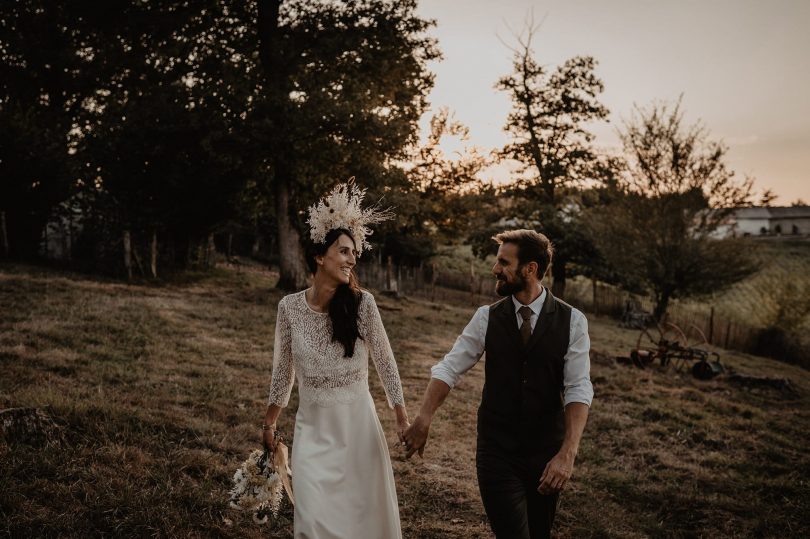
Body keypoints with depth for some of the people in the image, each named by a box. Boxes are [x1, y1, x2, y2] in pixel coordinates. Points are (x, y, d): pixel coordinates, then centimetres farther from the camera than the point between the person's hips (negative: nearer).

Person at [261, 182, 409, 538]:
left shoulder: (362, 303, -10)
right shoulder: (290, 307, -6)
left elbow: (385, 362, -2)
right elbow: (282, 370, 6)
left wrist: (402, 418, 1)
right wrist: (269, 424, 13)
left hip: (358, 426, 0)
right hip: (312, 429, 0)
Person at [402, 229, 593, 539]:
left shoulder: (572, 321, -6)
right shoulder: (487, 318, -2)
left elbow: (578, 390, -11)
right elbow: (449, 369, -3)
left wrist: (567, 453, -22)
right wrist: (423, 420, -16)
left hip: (546, 452, 1)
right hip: (496, 451, 0)